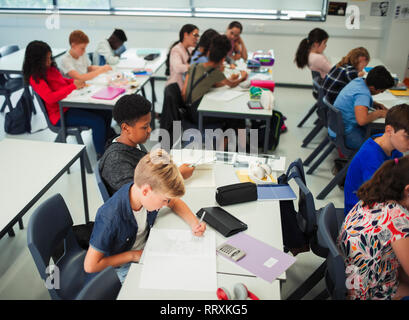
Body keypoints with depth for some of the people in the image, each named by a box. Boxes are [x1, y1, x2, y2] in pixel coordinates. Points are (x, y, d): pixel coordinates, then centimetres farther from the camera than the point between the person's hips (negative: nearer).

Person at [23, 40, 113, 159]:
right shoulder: (35, 78, -15)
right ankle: (101, 156, -8)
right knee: (98, 122, -21)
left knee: (106, 112, 1)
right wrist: (73, 86, -22)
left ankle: (105, 145, 12)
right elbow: (50, 98, -28)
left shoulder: (50, 68, 8)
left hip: (70, 103, 9)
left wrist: (76, 82, 3)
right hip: (60, 114, -9)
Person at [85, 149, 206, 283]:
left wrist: (194, 223, -12)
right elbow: (90, 266, -28)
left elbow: (175, 202, 6)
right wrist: (132, 255, -21)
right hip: (125, 266, -6)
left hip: (147, 248, 7)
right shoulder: (110, 218, -36)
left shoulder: (152, 192, -18)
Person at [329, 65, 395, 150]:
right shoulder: (363, 94, -26)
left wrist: (377, 104, 7)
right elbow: (362, 120, -40)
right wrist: (378, 113, -20)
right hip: (345, 135, -10)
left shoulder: (358, 80, 2)